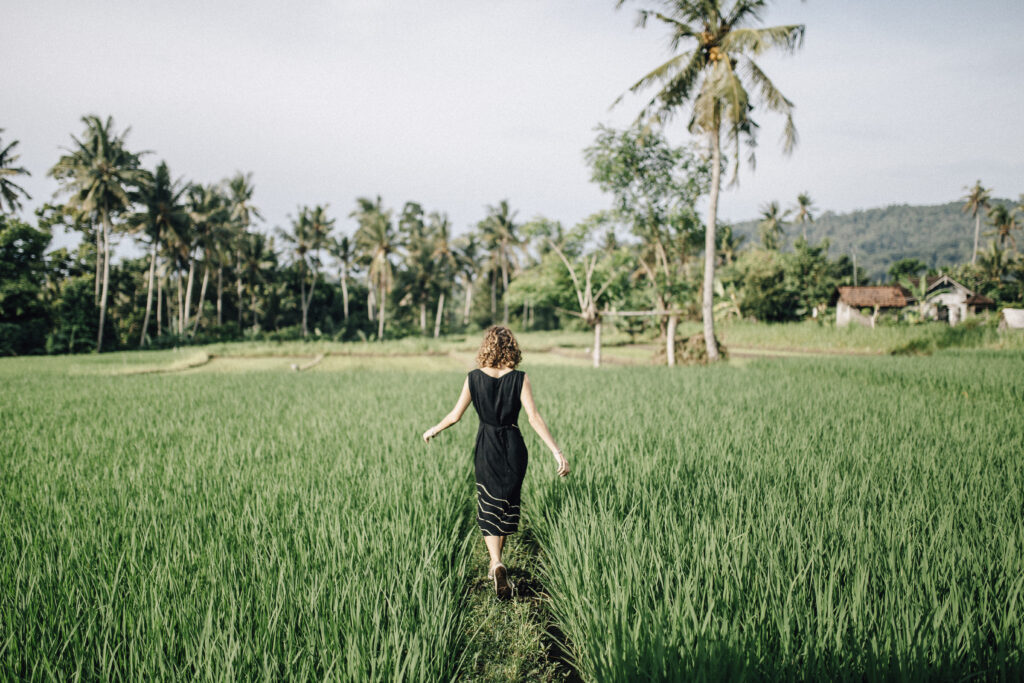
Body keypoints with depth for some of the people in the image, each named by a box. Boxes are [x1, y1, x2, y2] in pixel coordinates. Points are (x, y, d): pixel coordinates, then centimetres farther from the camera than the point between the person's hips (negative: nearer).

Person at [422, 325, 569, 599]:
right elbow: (534, 418, -14)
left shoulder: (474, 378, -5)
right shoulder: (520, 378, -8)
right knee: (508, 505, 18)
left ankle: (496, 563, -17)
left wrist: (433, 430, 19)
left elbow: (455, 415, 1)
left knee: (488, 508, 6)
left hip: (487, 446, 0)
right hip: (513, 446, 1)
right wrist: (557, 451, -13)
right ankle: (496, 564, 32)